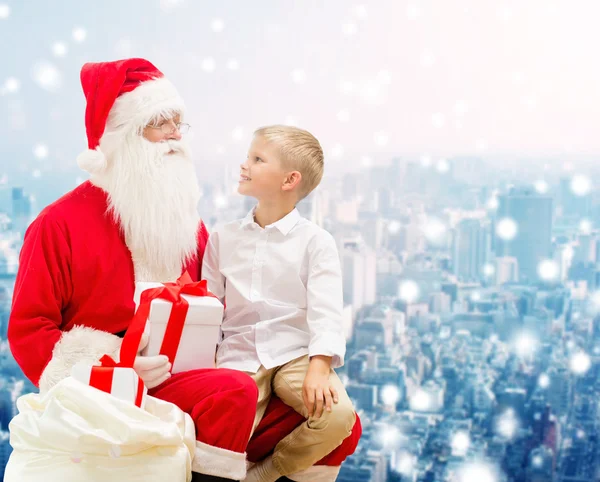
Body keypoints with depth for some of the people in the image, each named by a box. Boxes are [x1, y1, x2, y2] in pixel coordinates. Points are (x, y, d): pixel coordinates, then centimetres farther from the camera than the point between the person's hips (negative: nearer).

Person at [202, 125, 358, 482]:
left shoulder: (315, 242, -1)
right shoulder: (223, 239, 10)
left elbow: (325, 313, -11)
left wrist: (319, 367, -25)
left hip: (295, 354, -1)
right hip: (239, 355, 1)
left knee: (338, 415, -26)